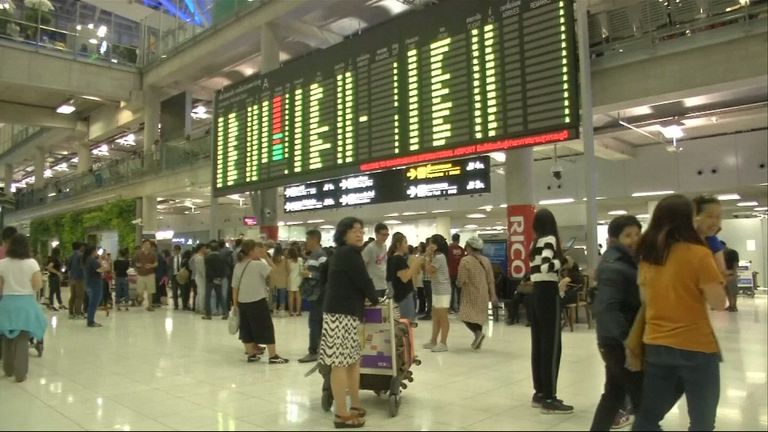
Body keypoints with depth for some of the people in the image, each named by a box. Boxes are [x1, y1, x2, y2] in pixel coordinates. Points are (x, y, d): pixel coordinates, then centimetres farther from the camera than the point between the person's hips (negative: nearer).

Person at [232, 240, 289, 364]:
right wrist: (266, 257, -3)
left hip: (242, 302, 6)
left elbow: (234, 288, 7)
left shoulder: (237, 266, 5)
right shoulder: (259, 264, -13)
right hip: (257, 302, -6)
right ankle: (273, 356, 4)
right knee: (267, 328, 2)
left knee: (247, 329, 14)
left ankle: (251, 354, 20)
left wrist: (236, 304, 14)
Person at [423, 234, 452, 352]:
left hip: (442, 291, -11)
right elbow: (430, 272, 10)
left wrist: (428, 256, -7)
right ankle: (433, 341, 23)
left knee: (443, 317, -5)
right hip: (437, 290, 11)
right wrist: (430, 256, 5)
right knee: (435, 317, 15)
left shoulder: (439, 257, -17)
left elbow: (428, 270, -15)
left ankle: (443, 343, 0)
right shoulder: (437, 257, 15)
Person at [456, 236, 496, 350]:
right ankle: (478, 341, 16)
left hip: (470, 294, -5)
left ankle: (478, 332, -23)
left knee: (466, 316, 0)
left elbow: (461, 280, -16)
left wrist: (459, 283, 7)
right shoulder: (486, 260, 1)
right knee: (478, 316, 15)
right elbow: (491, 280, 4)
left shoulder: (465, 261, -14)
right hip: (483, 294, 5)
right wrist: (493, 295, 10)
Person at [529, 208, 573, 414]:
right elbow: (546, 266, -26)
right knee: (551, 346, -5)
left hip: (536, 294, 8)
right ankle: (549, 399, -1)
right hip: (548, 295, -8)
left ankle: (540, 393, 19)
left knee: (538, 345, 11)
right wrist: (562, 261, -11)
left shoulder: (535, 243, 13)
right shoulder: (550, 240, -11)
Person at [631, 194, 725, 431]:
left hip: (655, 345, 5)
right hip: (696, 346, -5)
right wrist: (712, 261, 3)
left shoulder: (647, 255, 4)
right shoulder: (698, 254, -12)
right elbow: (718, 302, -10)